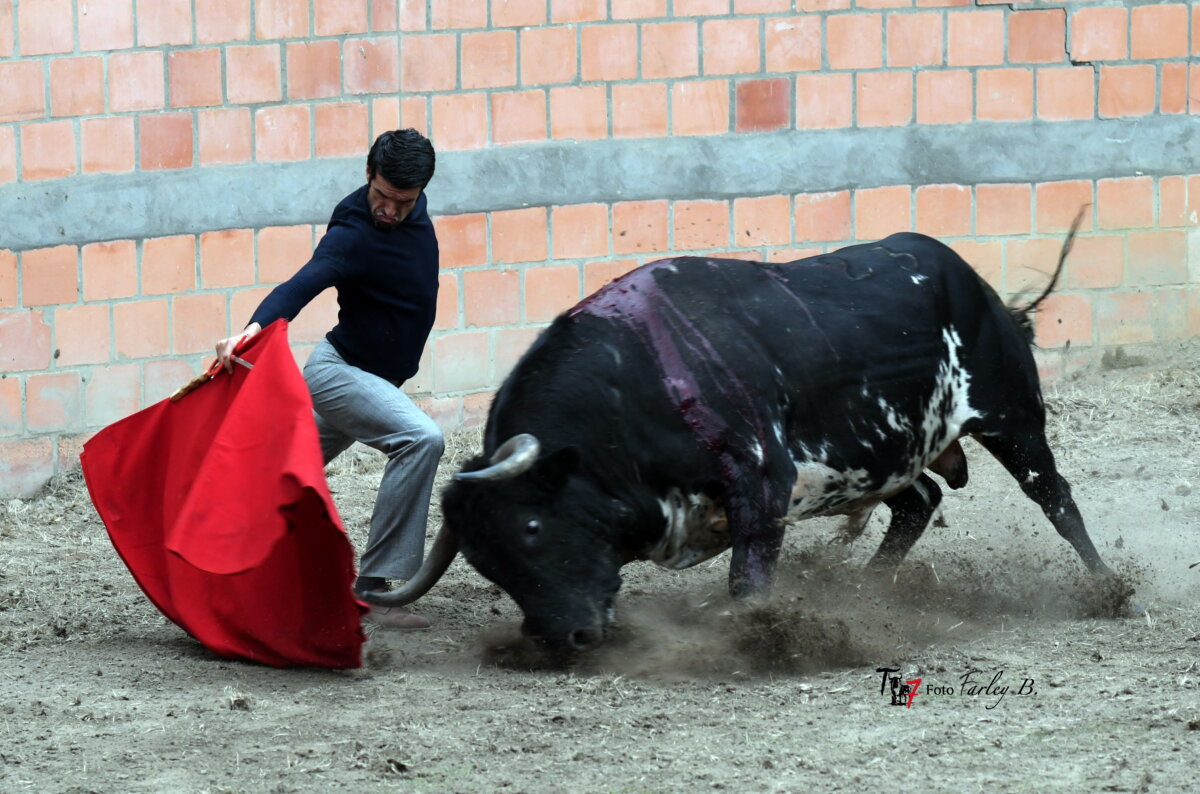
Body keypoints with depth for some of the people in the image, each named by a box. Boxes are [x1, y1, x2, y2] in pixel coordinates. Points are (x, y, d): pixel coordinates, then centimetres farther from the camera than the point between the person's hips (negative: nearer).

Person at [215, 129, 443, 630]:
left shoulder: (415, 209, -1)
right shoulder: (353, 235, -26)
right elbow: (300, 286, -42)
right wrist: (254, 328, -58)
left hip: (375, 379, 9)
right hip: (341, 370, -9)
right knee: (420, 439, -28)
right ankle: (371, 588, -28)